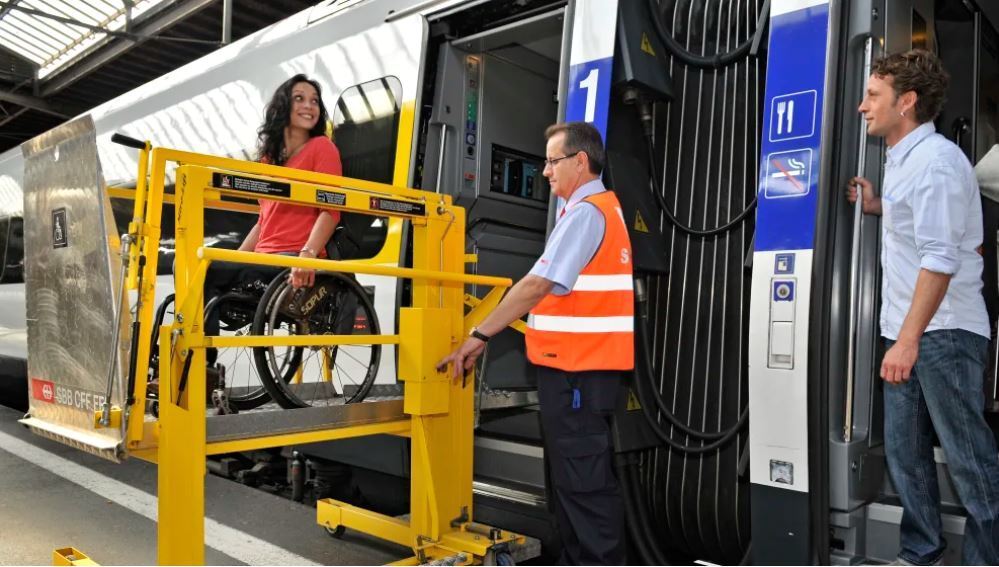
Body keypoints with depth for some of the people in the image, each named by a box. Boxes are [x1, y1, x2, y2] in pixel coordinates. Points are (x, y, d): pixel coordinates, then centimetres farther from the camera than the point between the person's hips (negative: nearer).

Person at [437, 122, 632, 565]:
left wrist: (479, 336, -18)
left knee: (583, 481, -3)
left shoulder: (585, 213, -14)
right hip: (579, 362, 11)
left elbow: (538, 284, -22)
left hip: (577, 366, -11)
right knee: (573, 474, 18)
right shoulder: (603, 208, 19)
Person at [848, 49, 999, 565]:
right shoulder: (903, 161, 14)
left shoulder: (936, 159, -15)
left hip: (943, 333, -10)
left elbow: (941, 258, -22)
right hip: (907, 331, 10)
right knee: (904, 449, 14)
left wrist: (909, 339, -24)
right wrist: (879, 208, 12)